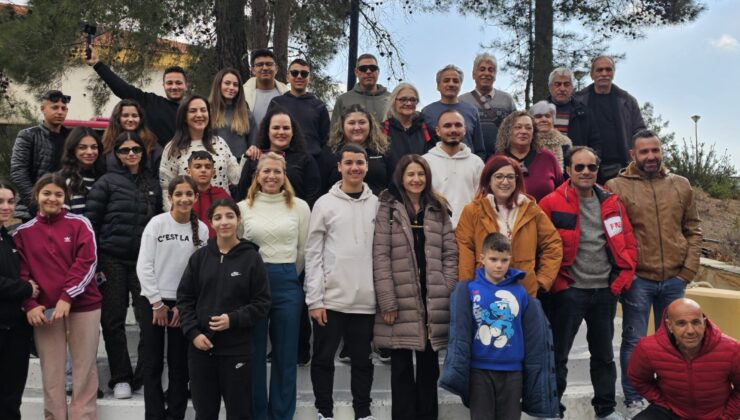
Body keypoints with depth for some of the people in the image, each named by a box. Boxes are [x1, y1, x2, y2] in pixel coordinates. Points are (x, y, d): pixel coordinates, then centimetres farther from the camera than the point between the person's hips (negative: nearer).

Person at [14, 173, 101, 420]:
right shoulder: (23, 232, 9)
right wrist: (29, 304, -7)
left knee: (84, 369, 3)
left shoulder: (80, 224, 2)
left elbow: (87, 264, -6)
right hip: (43, 310, 2)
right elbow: (21, 272, 7)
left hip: (83, 306, -2)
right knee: (51, 372, 6)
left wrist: (67, 297, -15)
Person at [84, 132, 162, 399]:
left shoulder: (152, 184, 11)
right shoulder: (107, 182, 0)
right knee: (113, 320, 3)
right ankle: (121, 378, 14)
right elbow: (90, 221, -3)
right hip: (112, 261, -2)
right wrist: (94, 263, -9)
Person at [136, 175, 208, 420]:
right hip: (152, 301, -1)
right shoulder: (157, 223, -5)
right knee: (153, 364, 5)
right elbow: (143, 266, -7)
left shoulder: (202, 229, 1)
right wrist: (157, 303, -9)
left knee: (179, 365, 8)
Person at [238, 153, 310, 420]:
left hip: (287, 284, 0)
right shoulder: (243, 207, 3)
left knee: (285, 354, 8)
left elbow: (304, 250, 8)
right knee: (254, 353, 9)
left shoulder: (299, 207, 3)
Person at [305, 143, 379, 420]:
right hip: (331, 299, -1)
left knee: (362, 360, 13)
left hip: (366, 300, 2)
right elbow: (313, 255, -3)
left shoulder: (377, 204, 6)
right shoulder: (325, 204, -1)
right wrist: (314, 299, -8)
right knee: (323, 359, 9)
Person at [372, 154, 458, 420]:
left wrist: (447, 293, -2)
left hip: (433, 300, 3)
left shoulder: (438, 209, 12)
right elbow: (380, 257, -6)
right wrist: (387, 302, -12)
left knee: (429, 364, 12)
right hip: (401, 301, -3)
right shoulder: (388, 209, 0)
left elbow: (450, 254, 9)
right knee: (402, 365, 5)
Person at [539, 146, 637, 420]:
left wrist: (622, 279, 1)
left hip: (605, 291, 4)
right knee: (558, 353, 4)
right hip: (569, 291, -4)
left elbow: (628, 244, 10)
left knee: (604, 353, 17)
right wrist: (555, 283, -9)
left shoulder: (611, 203, 7)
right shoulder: (552, 204, -8)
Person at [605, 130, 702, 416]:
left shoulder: (681, 185, 7)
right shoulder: (617, 187, -6)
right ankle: (633, 399, 20)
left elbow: (693, 230, 10)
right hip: (636, 279, -4)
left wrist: (688, 269, 2)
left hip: (674, 279, 4)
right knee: (634, 341, 5)